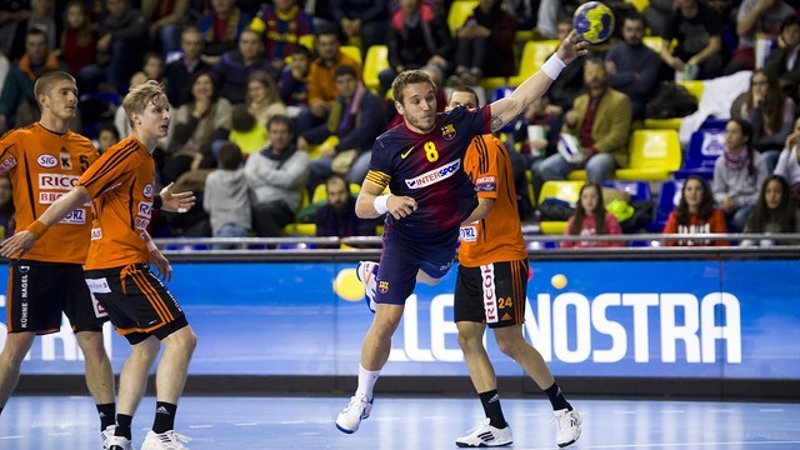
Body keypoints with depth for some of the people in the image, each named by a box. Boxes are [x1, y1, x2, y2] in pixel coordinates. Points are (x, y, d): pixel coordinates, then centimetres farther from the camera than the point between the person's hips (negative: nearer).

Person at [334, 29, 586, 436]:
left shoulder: (458, 125, -17)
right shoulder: (389, 146, -22)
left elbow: (517, 102, -16)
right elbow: (362, 205, -21)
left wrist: (560, 59, -23)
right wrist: (387, 202, -45)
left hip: (448, 237, 4)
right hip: (404, 238, -4)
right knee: (386, 320, -11)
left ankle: (374, 275, 66)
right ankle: (362, 398, 6)